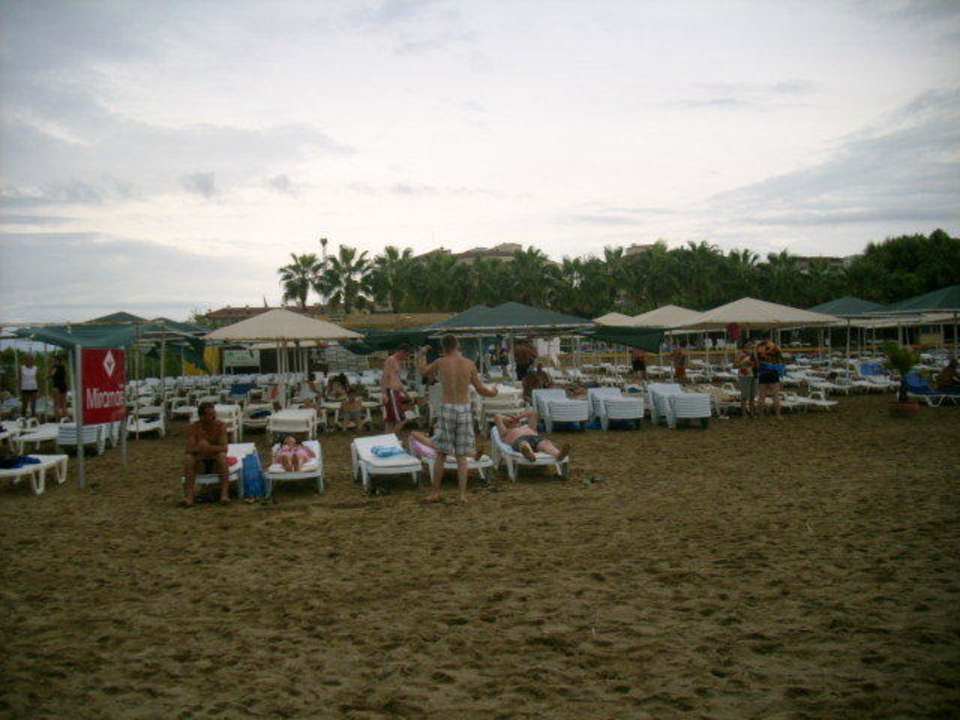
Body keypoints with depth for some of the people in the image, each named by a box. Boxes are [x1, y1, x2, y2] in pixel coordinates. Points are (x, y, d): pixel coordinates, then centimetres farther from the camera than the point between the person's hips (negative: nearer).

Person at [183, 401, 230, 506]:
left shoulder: (221, 426, -11)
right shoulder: (193, 428, -8)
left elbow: (224, 448, -20)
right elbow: (189, 449, -17)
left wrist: (207, 447, -35)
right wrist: (199, 448, -37)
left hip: (215, 462, -1)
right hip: (200, 462, 1)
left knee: (222, 455, -32)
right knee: (189, 458, -28)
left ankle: (224, 493, -38)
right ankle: (190, 494, -30)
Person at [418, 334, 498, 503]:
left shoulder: (440, 362, -2)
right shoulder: (470, 364, 0)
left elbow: (423, 371, 18)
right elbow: (481, 390, 5)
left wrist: (421, 357, 38)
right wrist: (492, 392, 28)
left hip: (447, 409, -1)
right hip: (465, 410, 1)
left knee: (441, 454, 9)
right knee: (461, 456, 9)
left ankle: (435, 493, 13)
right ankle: (462, 494, 4)